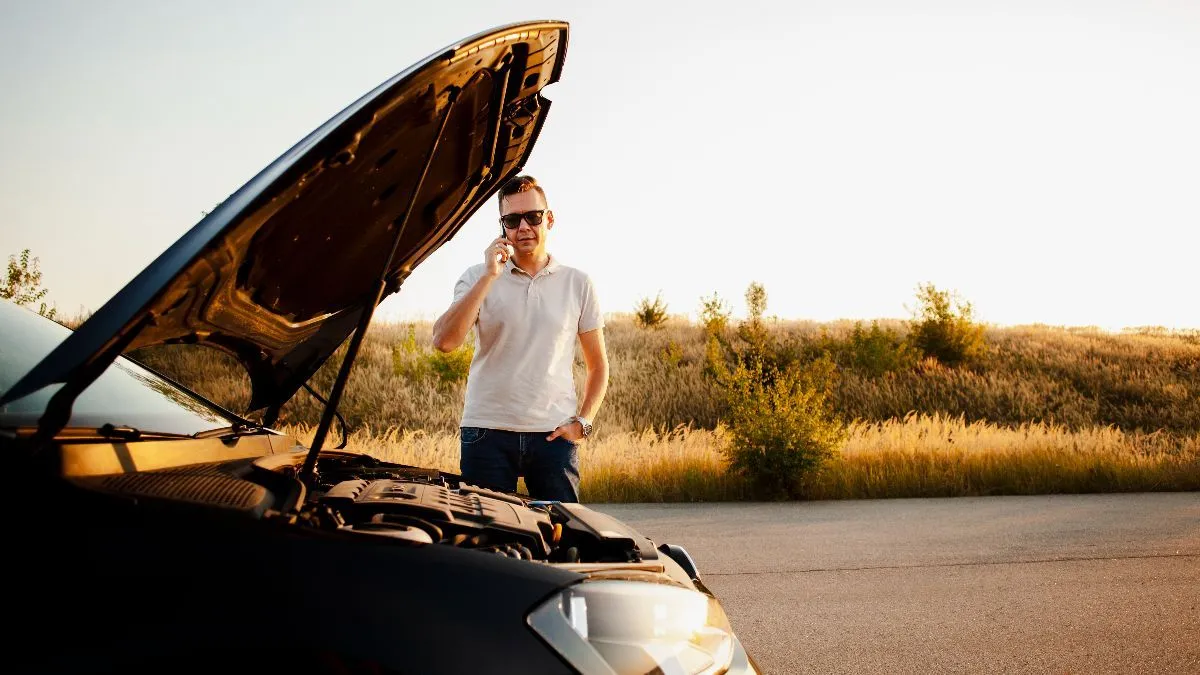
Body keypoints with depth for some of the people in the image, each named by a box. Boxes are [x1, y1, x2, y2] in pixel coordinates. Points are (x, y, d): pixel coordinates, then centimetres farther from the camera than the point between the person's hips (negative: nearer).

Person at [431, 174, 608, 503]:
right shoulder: (478, 278, 5)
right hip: (487, 432, -1)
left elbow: (598, 365, 14)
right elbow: (444, 341, -13)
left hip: (554, 434, 1)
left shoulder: (578, 284, 9)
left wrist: (582, 421, 0)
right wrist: (489, 277, -14)